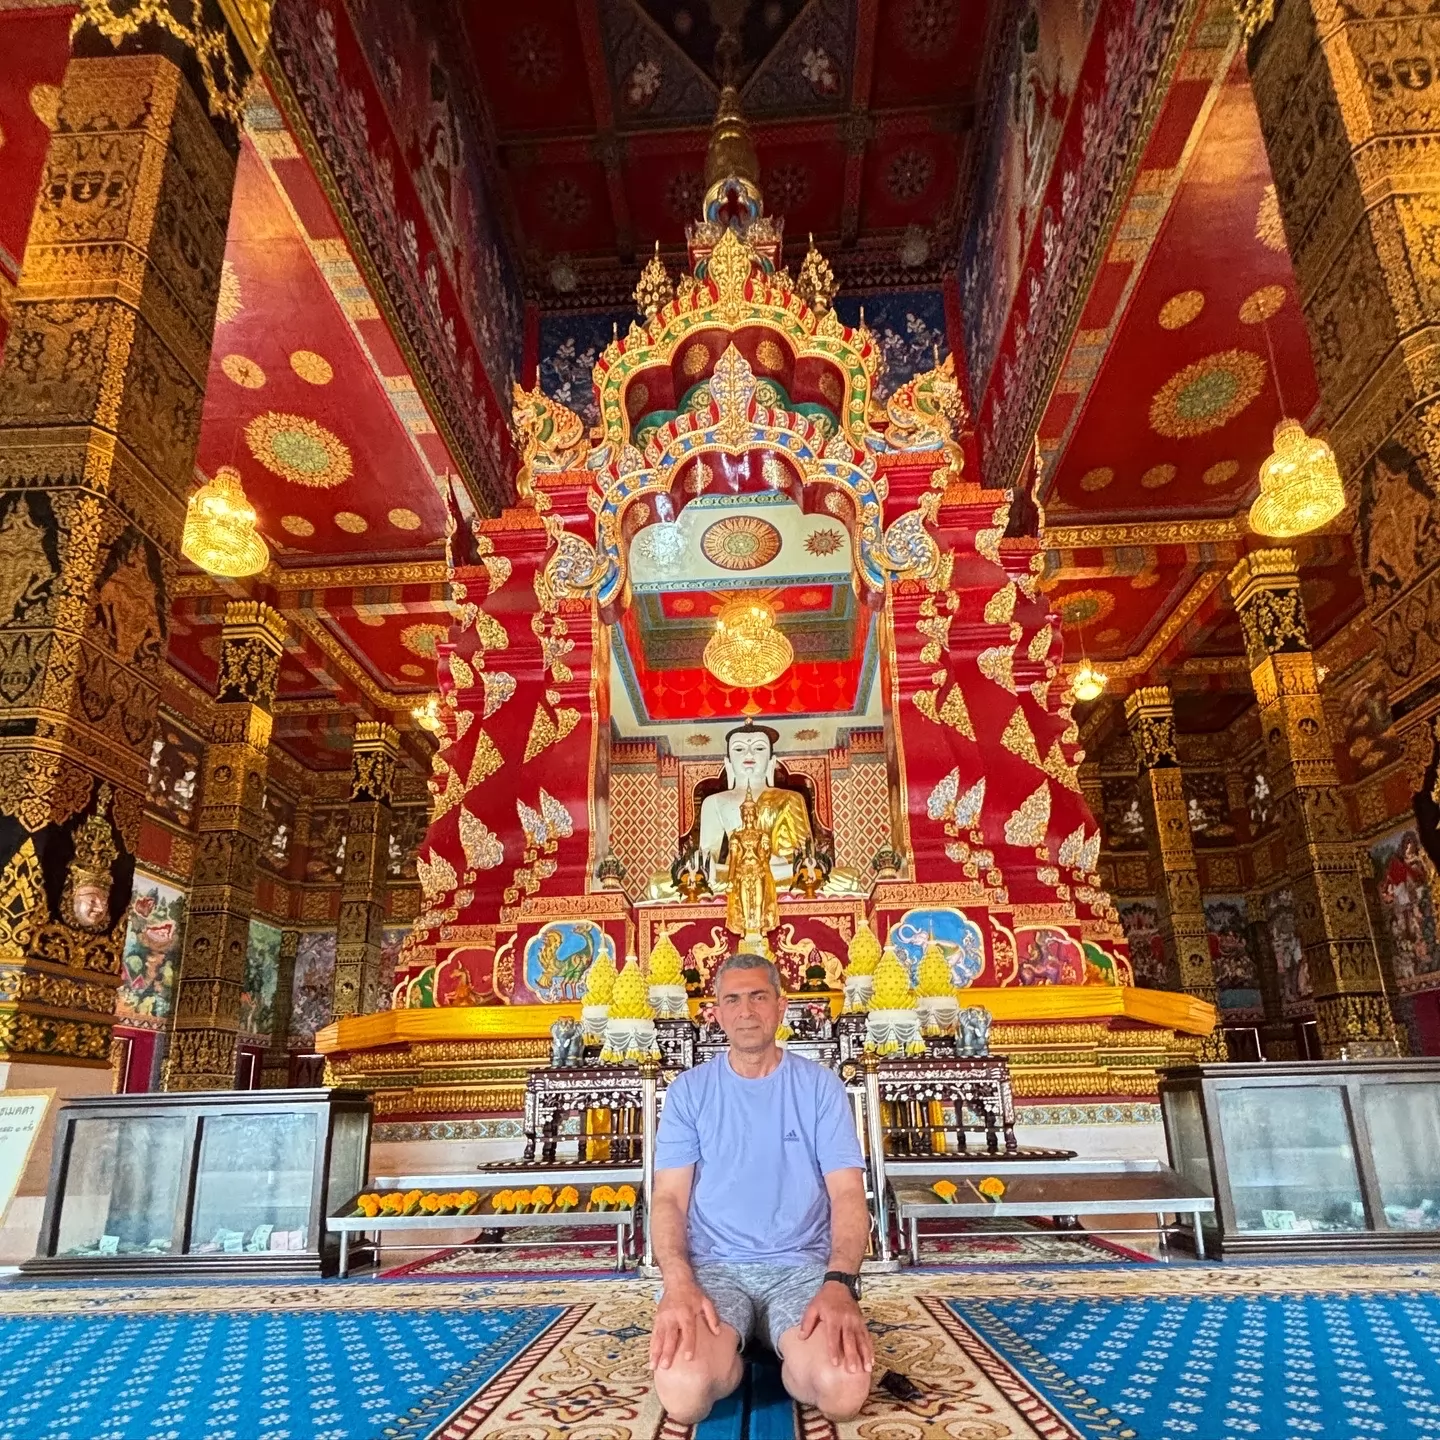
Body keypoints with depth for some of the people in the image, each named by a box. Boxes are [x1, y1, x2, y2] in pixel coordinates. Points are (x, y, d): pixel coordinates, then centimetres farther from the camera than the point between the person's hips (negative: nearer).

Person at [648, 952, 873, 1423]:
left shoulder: (820, 1086, 4)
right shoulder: (688, 1091, 5)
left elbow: (848, 1193, -2)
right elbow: (669, 1198, 0)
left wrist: (839, 1283, -22)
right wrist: (678, 1283, -20)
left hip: (803, 1264, 0)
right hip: (714, 1265, 0)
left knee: (844, 1391, -31)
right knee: (683, 1392, -31)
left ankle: (789, 1362, 5)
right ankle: (732, 1360, 5)